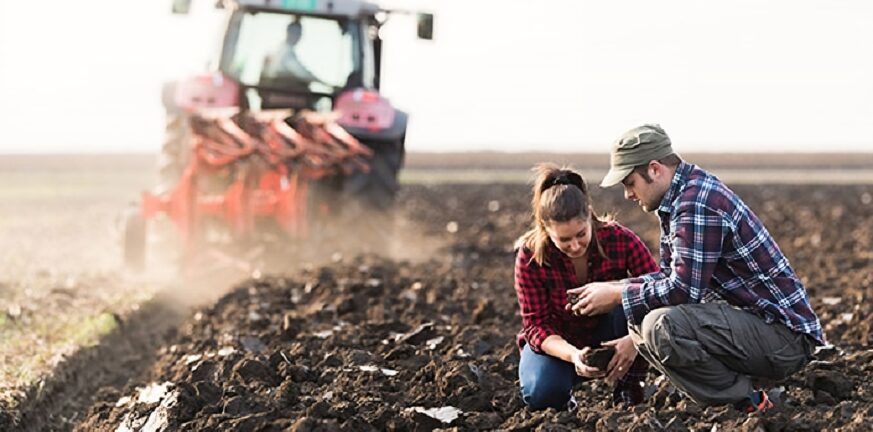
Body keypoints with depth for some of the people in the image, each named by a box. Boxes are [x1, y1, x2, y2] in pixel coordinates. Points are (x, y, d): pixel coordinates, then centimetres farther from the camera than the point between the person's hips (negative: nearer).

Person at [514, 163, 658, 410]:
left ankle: (629, 388, -14)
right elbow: (536, 324, -20)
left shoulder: (621, 240, -23)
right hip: (558, 342, -1)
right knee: (542, 394, -33)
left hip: (610, 340, 1)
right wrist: (571, 354, -41)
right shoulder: (530, 255, -23)